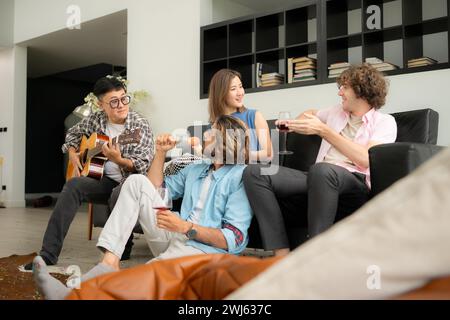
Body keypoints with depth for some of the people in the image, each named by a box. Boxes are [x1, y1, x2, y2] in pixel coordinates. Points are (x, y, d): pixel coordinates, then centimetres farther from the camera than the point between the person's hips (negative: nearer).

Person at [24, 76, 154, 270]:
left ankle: (123, 250, -15)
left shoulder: (140, 125, -10)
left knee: (119, 194, -39)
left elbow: (143, 166, -15)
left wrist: (118, 160, -33)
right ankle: (48, 254, -25)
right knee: (73, 185, -25)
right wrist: (73, 154, 6)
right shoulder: (96, 120, 3)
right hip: (104, 180, 4)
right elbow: (73, 133, 24)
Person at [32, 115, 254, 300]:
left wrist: (185, 227, -22)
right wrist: (161, 152, 12)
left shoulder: (240, 177, -4)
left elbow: (234, 239, -14)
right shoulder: (195, 170, 22)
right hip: (174, 241, 8)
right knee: (136, 181, -6)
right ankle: (110, 260, -21)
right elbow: (154, 189, 25)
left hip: (206, 251, -7)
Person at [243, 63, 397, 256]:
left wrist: (323, 130, -12)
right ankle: (282, 255, -25)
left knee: (321, 170, -42)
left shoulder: (385, 122, 7)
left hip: (356, 181, -6)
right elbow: (311, 113, 48)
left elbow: (366, 159, -12)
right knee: (254, 173, -15)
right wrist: (293, 123, 26)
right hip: (321, 177, 6)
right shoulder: (336, 112, 26)